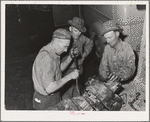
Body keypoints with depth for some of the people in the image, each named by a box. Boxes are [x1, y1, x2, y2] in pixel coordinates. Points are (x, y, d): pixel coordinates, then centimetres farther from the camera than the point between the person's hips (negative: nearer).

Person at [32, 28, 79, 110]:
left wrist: (70, 58, -3)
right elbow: (49, 88, -35)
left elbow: (59, 69, 12)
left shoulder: (52, 52, -1)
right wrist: (70, 76, -29)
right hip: (45, 101, -9)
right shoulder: (46, 58, -32)